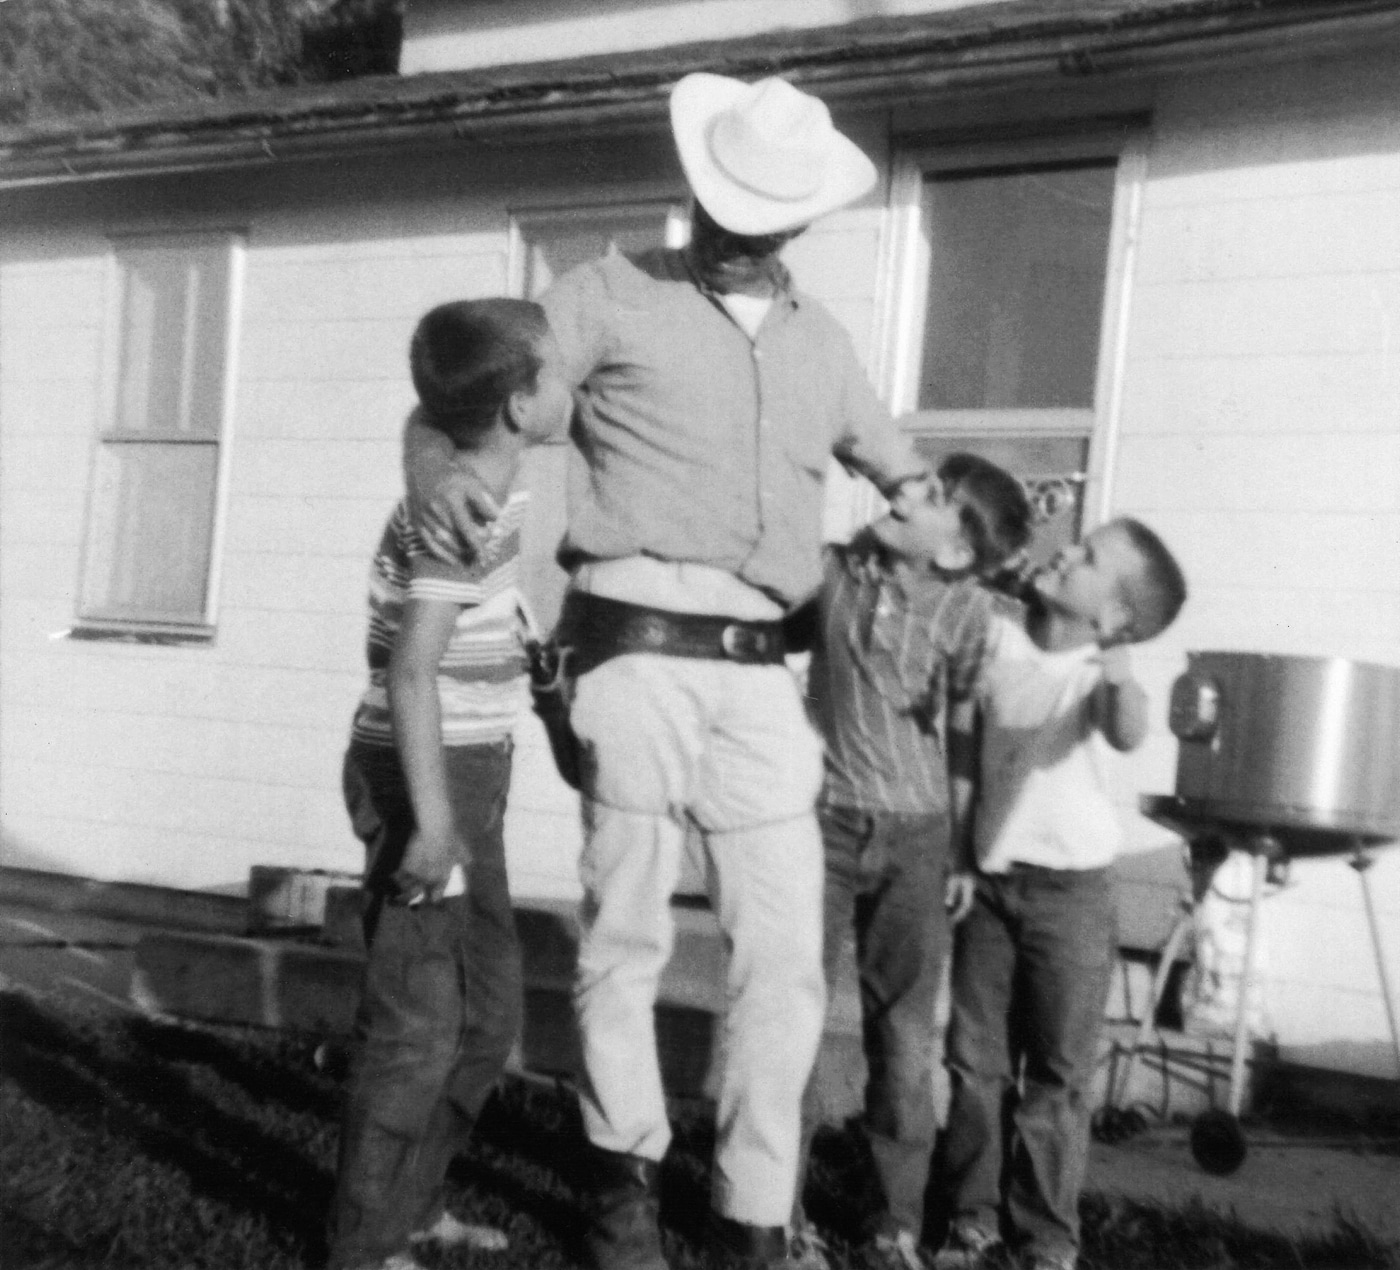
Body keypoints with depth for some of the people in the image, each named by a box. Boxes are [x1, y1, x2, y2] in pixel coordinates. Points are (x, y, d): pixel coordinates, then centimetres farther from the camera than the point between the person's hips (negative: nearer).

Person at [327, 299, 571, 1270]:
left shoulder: (485, 493, 10)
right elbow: (413, 669, -23)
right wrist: (431, 818, -24)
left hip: (464, 772, 9)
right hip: (429, 775, -9)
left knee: (490, 1009, 17)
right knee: (419, 1024, 0)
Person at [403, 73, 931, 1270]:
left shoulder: (821, 342, 20)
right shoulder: (612, 295, 6)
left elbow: (890, 453, 36)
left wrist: (925, 510, 15)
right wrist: (439, 470, -19)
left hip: (760, 673, 4)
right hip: (640, 654, -4)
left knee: (787, 957, 2)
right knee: (626, 936, 2)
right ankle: (628, 1165, 24)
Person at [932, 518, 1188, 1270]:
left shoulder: (1098, 674, -14)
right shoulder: (997, 643, -2)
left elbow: (1129, 737, -35)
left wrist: (1122, 681, -53)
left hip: (1070, 888, -4)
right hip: (988, 880, 4)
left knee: (1057, 1076, 5)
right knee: (975, 1061, 10)